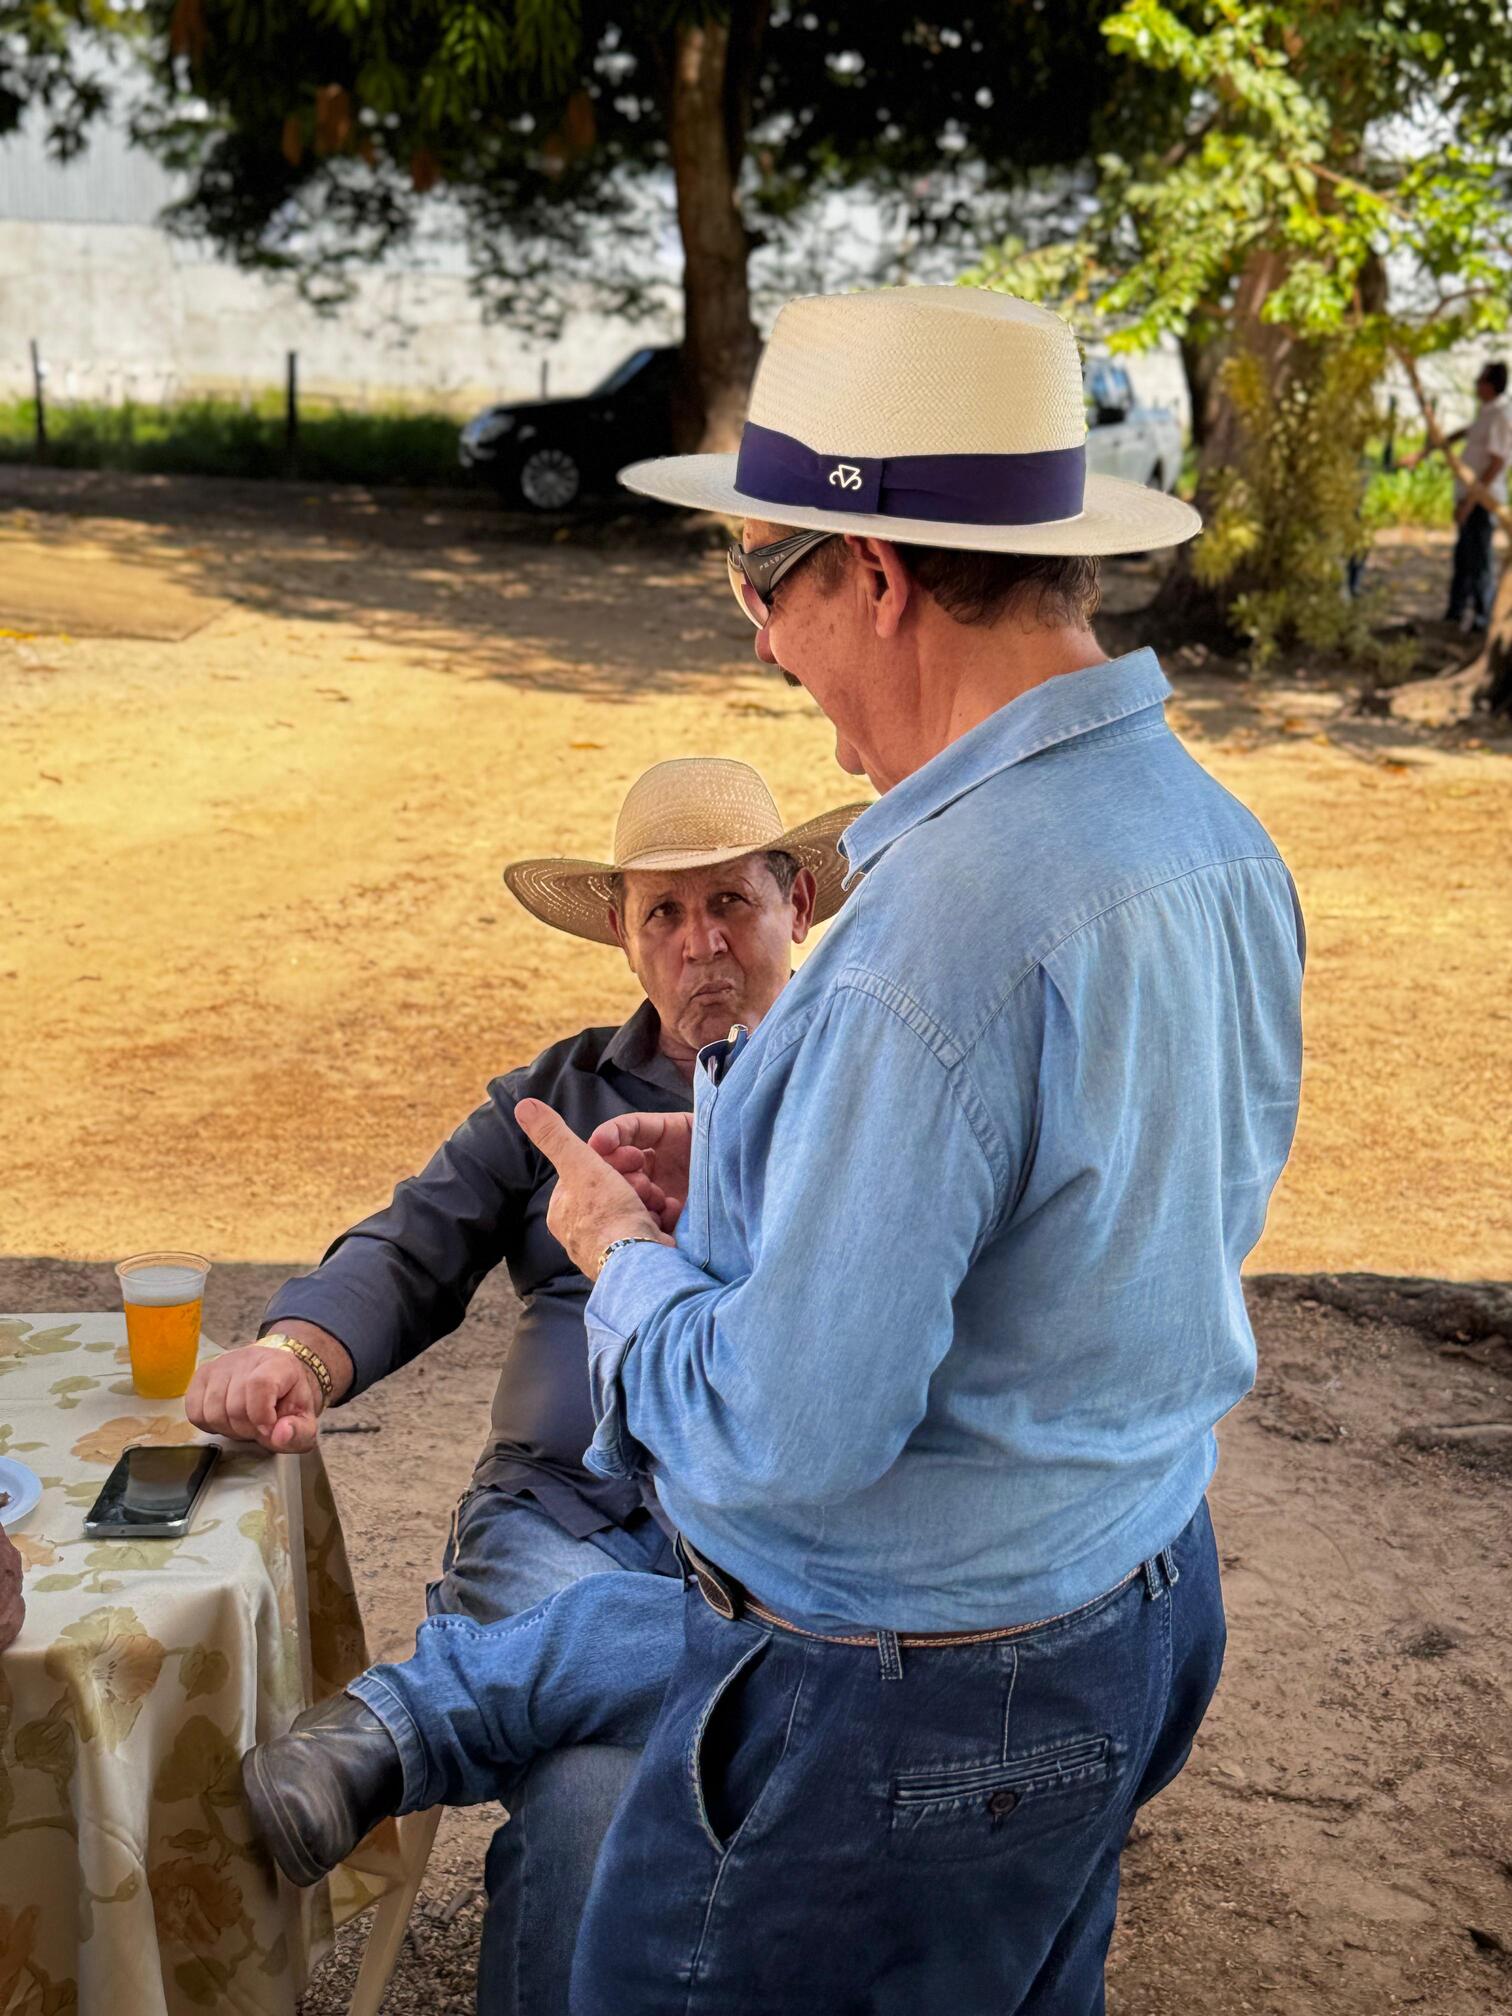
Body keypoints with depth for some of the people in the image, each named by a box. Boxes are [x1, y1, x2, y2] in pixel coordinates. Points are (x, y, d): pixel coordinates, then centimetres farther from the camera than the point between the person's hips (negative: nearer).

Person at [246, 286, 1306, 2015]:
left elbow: (791, 1431, -28)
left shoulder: (936, 942, -32)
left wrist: (629, 1255, -9)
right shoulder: (1216, 835, -2)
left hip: (904, 1713, -8)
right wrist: (763, 1170, 7)